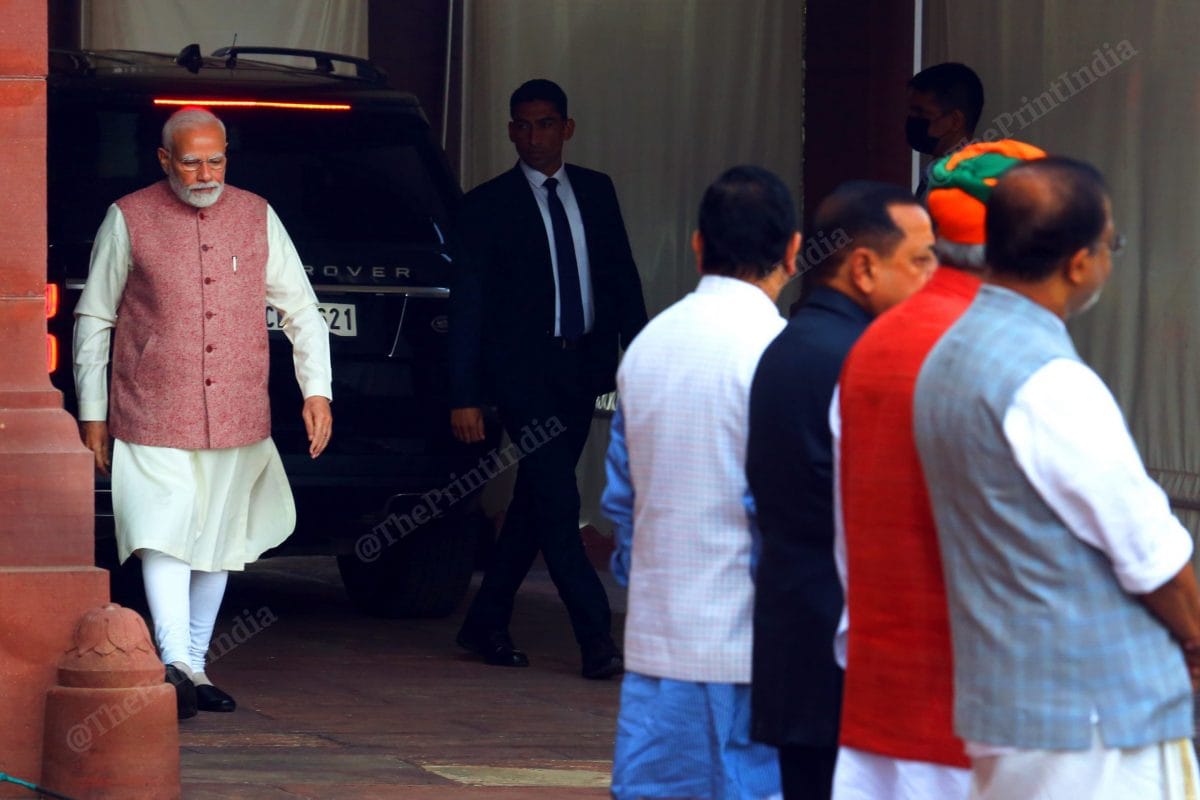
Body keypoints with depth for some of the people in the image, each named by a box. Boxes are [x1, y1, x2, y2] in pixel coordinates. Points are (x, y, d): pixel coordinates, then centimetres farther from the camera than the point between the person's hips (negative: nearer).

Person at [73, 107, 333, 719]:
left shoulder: (257, 218, 9)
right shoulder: (130, 220, 1)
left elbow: (301, 310, 14)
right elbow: (93, 319, 7)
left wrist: (317, 391, 3)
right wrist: (91, 412, 4)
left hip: (237, 421, 4)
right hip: (153, 418, -3)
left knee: (218, 545, 8)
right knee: (164, 535, -15)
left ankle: (195, 666, 17)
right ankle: (177, 664, -25)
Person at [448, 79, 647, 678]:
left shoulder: (595, 192, 11)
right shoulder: (488, 205, -2)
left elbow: (622, 279, 13)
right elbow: (468, 305, -3)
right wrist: (465, 396, -9)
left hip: (581, 367, 5)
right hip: (523, 373, -5)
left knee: (537, 501, 11)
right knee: (557, 503, -11)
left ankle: (486, 623, 22)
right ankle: (596, 639, -13)